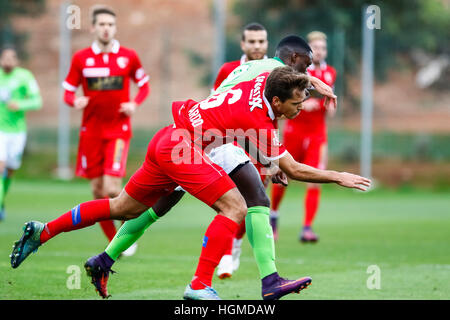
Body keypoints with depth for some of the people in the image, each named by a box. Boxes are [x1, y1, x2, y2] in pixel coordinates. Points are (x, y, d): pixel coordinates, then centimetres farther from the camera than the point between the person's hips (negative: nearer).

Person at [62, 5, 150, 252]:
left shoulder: (128, 57, 0)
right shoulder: (81, 58, 2)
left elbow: (144, 85, 12)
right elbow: (68, 91, 6)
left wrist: (135, 104, -7)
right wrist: (75, 101, -16)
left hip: (118, 131, -2)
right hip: (91, 132, 2)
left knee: (112, 189, -16)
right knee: (98, 191, 4)